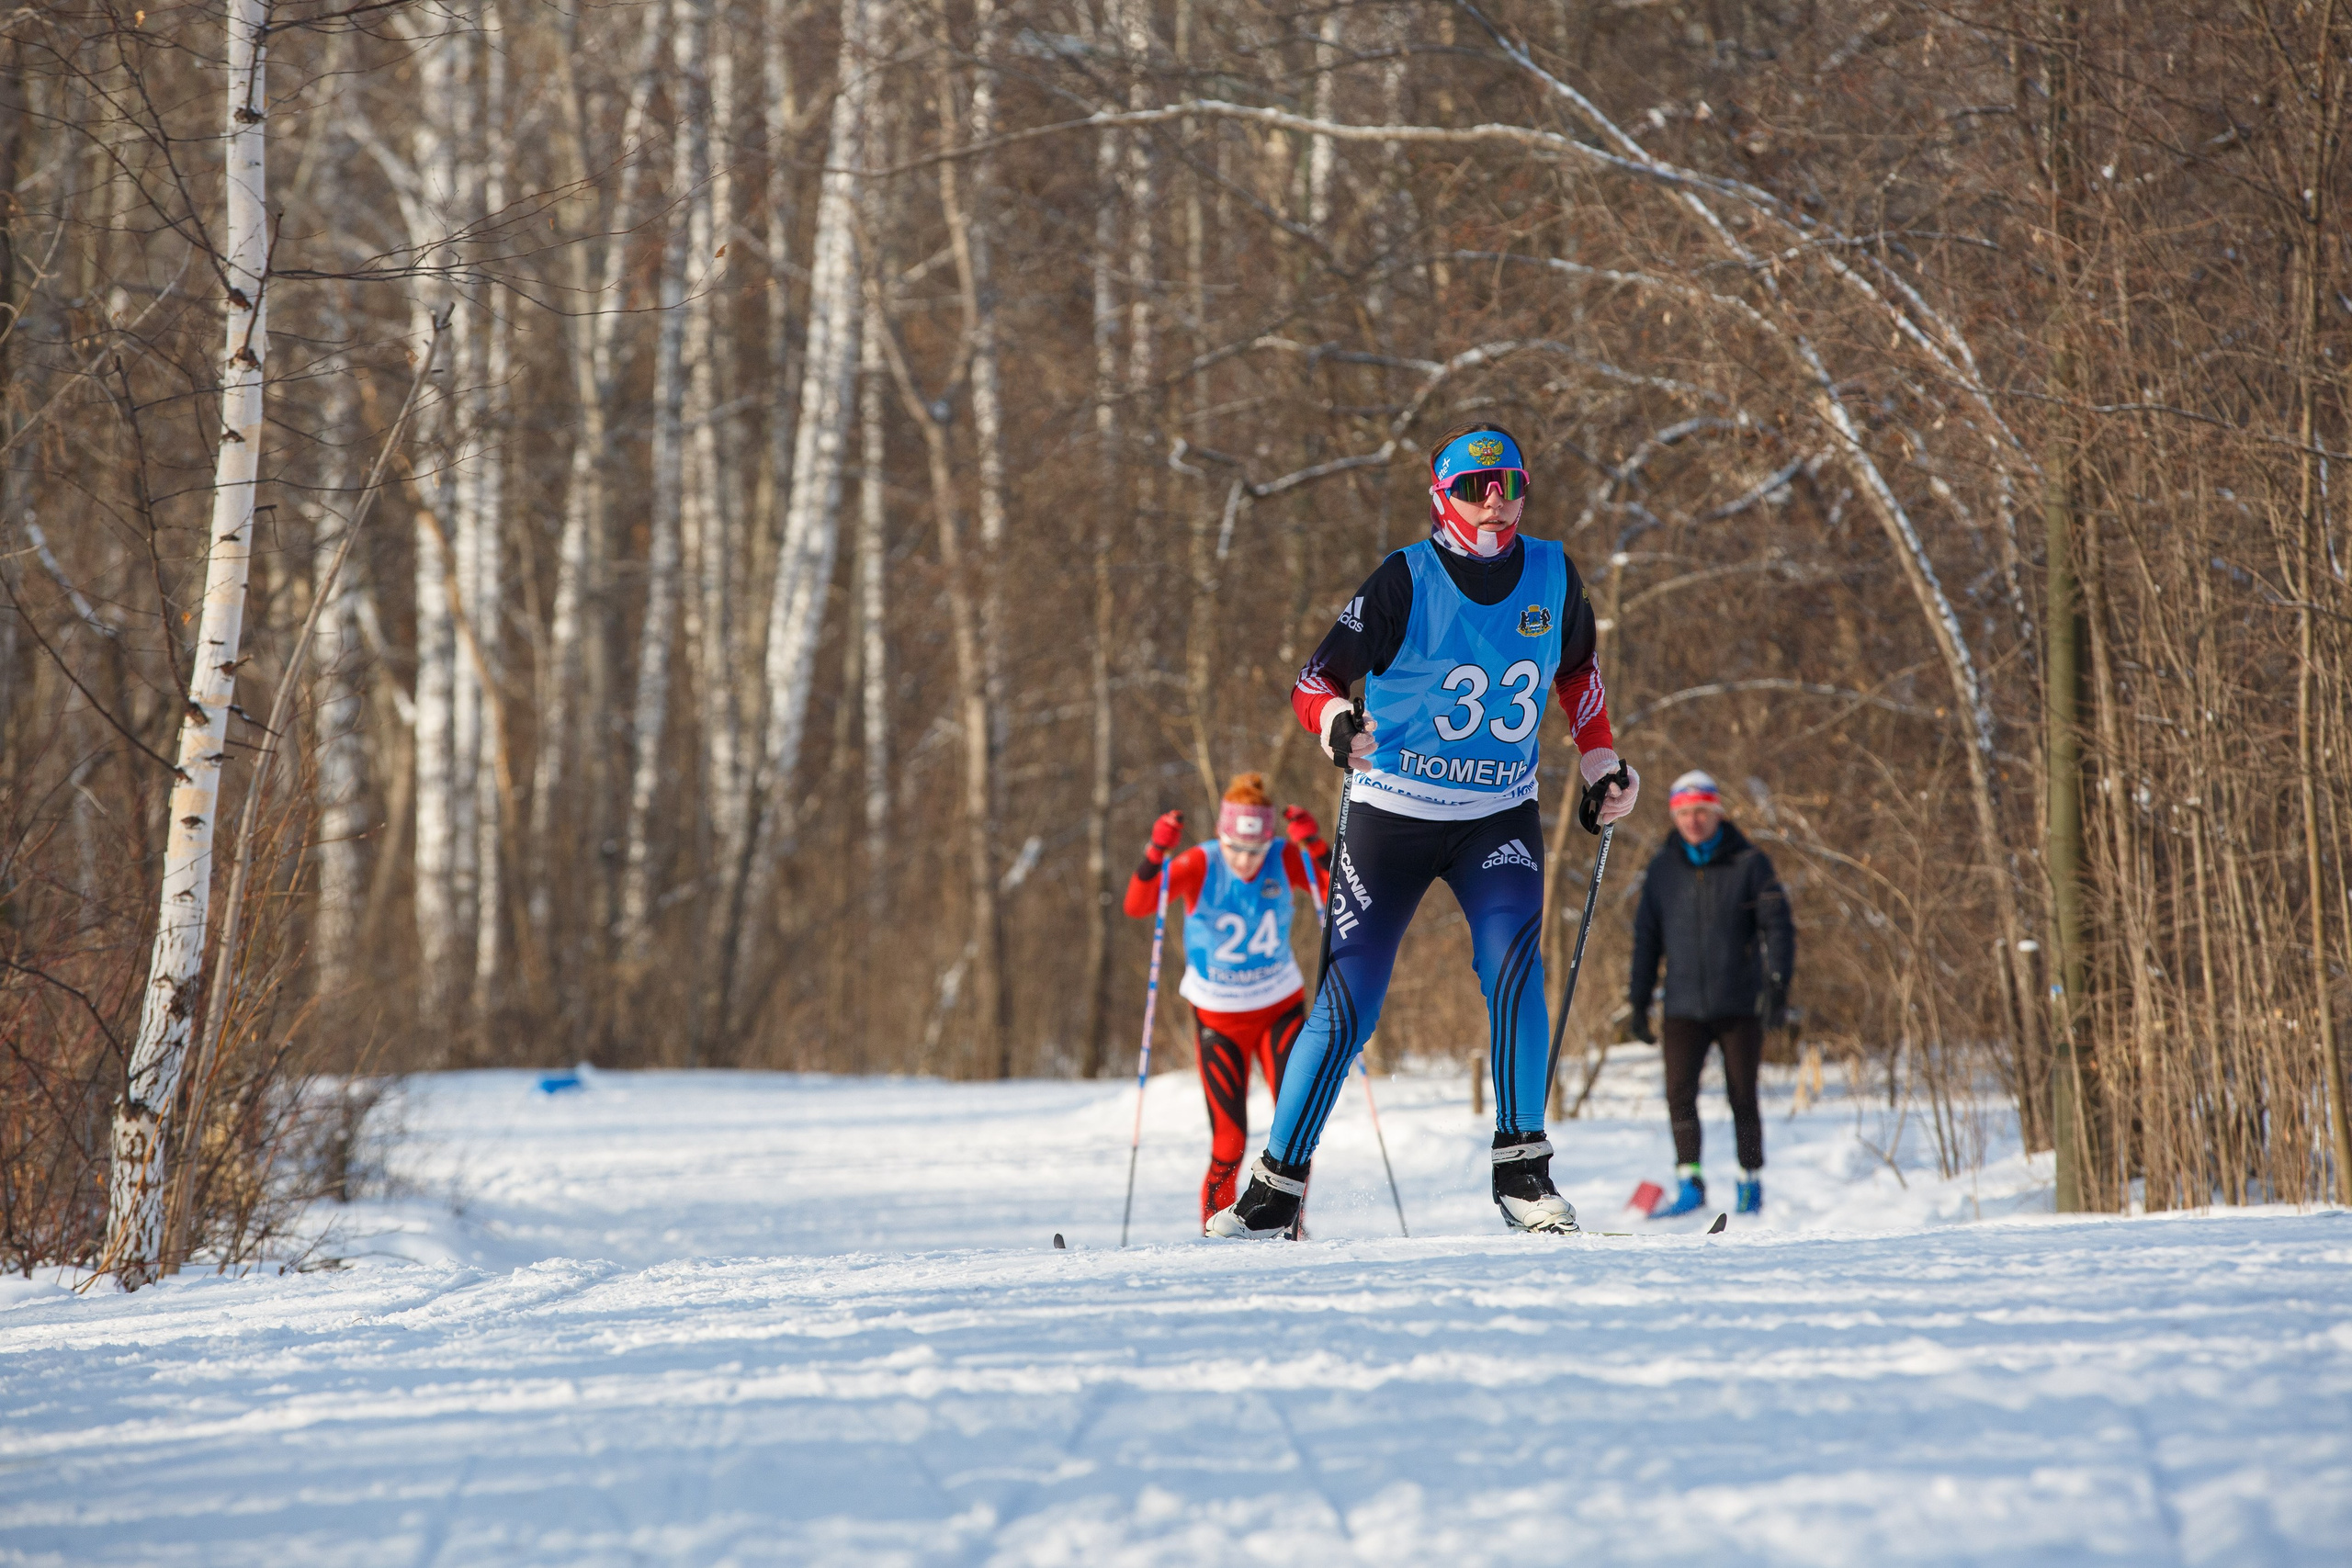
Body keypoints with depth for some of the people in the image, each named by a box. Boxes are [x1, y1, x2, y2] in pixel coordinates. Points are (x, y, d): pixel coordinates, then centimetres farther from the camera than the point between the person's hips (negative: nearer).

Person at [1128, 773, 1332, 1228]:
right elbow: (1137, 906, -29)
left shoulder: (1284, 862, -12)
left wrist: (1315, 846, -35)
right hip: (1219, 1016, -2)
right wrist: (1155, 856, -45)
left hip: (1280, 1007, 2)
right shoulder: (1200, 865, -19)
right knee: (1229, 1141, -7)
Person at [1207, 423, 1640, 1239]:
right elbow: (1315, 680, -12)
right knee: (1346, 1005, -3)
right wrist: (1337, 727, -33)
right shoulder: (1406, 582, -13)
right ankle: (1274, 1190, 10)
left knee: (1513, 965, -24)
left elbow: (1577, 668, 18)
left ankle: (1521, 1170, -14)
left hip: (1500, 819, 2)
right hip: (1393, 813, -2)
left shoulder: (1552, 575, -2)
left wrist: (1601, 764, 10)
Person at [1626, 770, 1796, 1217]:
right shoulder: (1663, 869, 7)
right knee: (1679, 1094, -11)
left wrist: (1777, 984, -18)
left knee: (1743, 1098, 2)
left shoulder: (1749, 864, -2)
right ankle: (1690, 1185, -5)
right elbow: (1646, 938, 14)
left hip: (1739, 1005, -2)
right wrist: (1639, 1001, 12)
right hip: (1684, 1007, 2)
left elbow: (1777, 927, -5)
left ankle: (1751, 1184, 16)